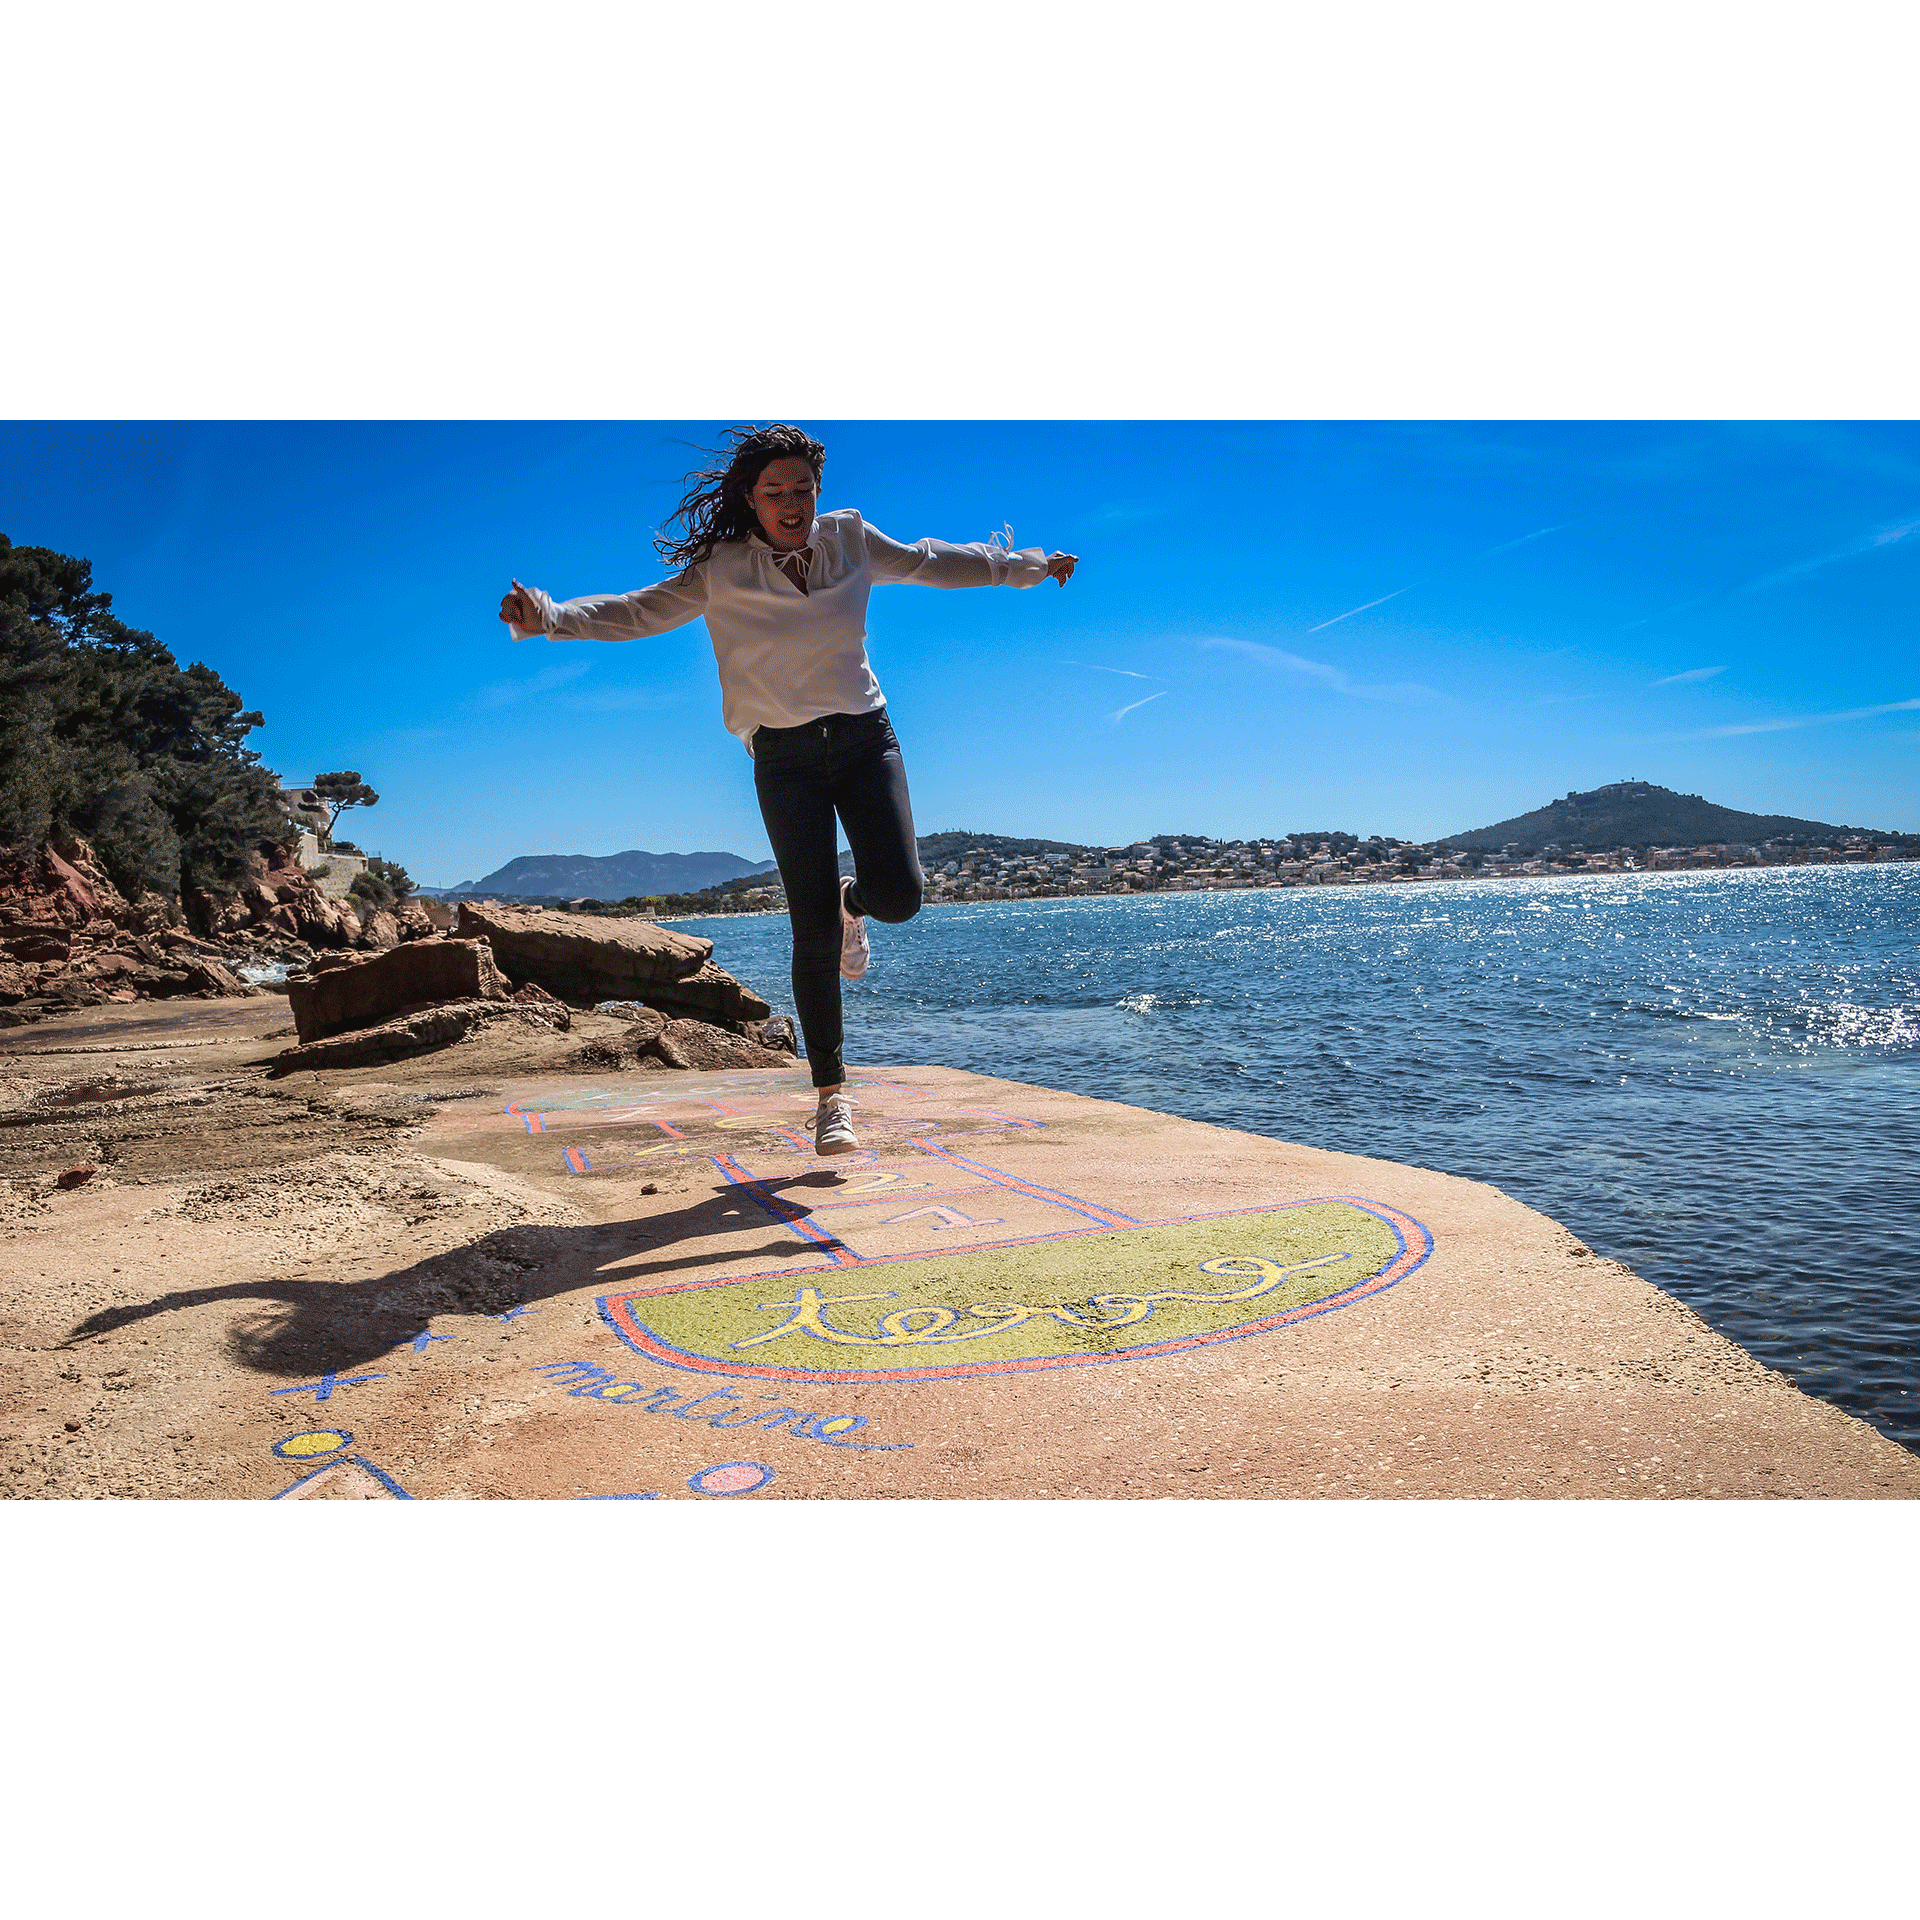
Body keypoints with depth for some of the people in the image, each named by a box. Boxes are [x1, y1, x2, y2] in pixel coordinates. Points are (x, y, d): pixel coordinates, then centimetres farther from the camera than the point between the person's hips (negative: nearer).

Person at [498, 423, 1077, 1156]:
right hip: (786, 757, -2)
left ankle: (852, 899, 24)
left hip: (865, 738, 2)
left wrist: (1032, 564, 22)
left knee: (898, 894, -18)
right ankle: (832, 1095, 7)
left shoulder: (850, 538, 3)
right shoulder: (721, 570, -4)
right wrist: (546, 615, -18)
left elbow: (931, 564, 16)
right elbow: (636, 612, -3)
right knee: (814, 932, -6)